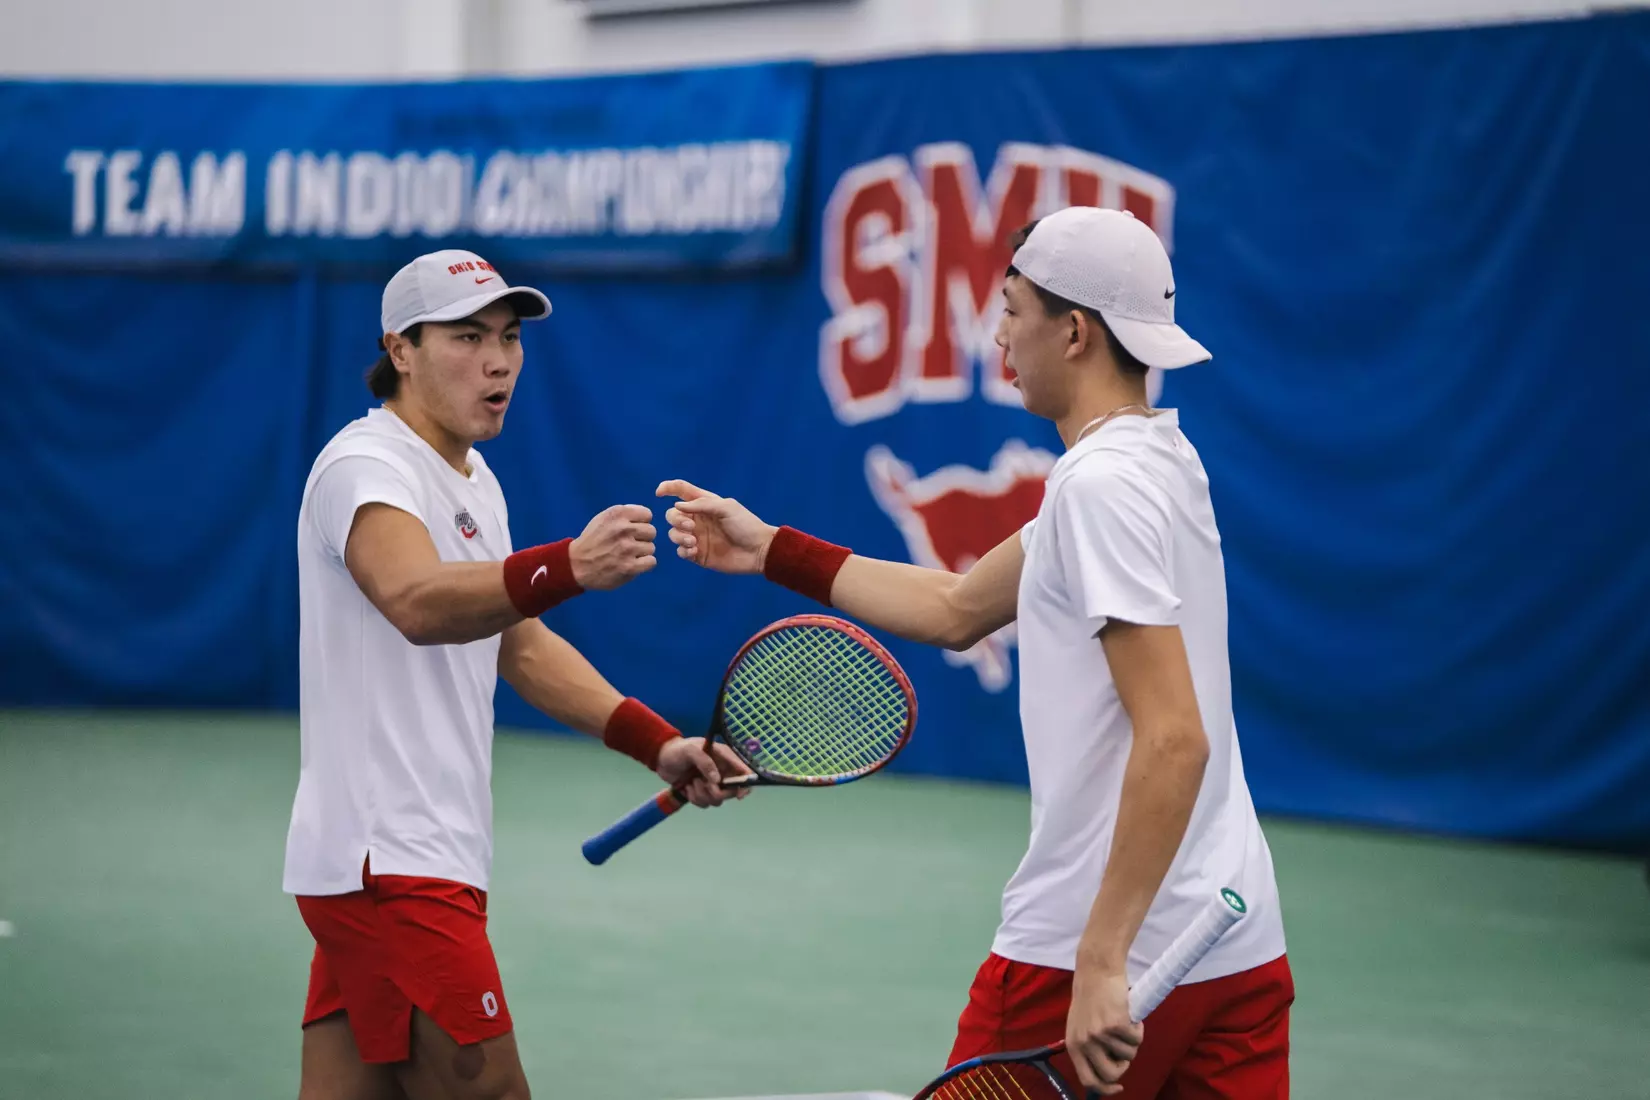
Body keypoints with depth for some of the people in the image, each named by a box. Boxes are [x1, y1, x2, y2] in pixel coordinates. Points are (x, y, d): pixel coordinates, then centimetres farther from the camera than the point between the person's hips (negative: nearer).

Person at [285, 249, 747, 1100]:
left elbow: (521, 646, 23)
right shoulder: (366, 465, -13)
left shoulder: (474, 481, 17)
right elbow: (417, 602, -34)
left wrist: (657, 742, 11)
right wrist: (568, 568, -50)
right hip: (391, 866, -9)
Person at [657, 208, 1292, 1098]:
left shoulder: (1104, 483, -16)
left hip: (1098, 955, -8)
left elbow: (1173, 740, -24)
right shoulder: (1156, 459, 13)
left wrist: (1102, 961, -27)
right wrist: (772, 550, 26)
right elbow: (958, 609, 25)